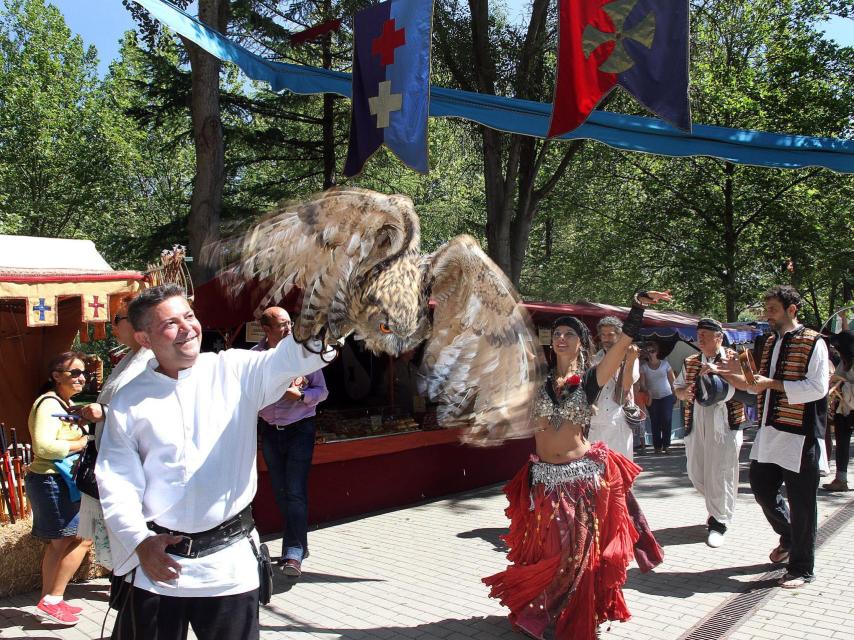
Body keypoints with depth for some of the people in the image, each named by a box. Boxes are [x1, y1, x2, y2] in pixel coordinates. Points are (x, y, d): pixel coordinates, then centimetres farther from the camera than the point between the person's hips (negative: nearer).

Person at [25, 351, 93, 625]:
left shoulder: (66, 403, 16)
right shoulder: (49, 404, -16)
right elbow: (44, 446, -26)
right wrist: (80, 443, -17)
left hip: (59, 482, 10)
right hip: (51, 481, -10)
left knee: (58, 543, 15)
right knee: (82, 538, -5)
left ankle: (48, 601, 24)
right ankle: (52, 600, 2)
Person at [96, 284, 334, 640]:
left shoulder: (235, 371, -2)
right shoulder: (129, 401, 1)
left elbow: (295, 356, -16)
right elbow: (117, 481, 0)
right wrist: (140, 541, -12)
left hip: (230, 561, 0)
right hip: (156, 563, 1)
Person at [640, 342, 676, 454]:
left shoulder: (665, 364, 3)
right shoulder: (643, 367, 2)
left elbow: (673, 380, 6)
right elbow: (642, 383, -5)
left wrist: (675, 393, 0)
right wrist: (647, 391, -24)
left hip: (666, 396, 0)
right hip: (652, 398, 0)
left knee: (667, 421, -7)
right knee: (655, 422, 1)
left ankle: (666, 445, 2)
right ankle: (657, 446, 8)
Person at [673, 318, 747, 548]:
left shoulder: (733, 359, -1)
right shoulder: (690, 362, 14)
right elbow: (677, 388, 16)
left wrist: (720, 371, -26)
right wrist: (684, 393, -7)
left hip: (725, 423, -5)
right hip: (696, 424, 5)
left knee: (721, 473, -3)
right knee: (695, 473, 10)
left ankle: (719, 522, 9)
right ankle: (718, 507, 35)